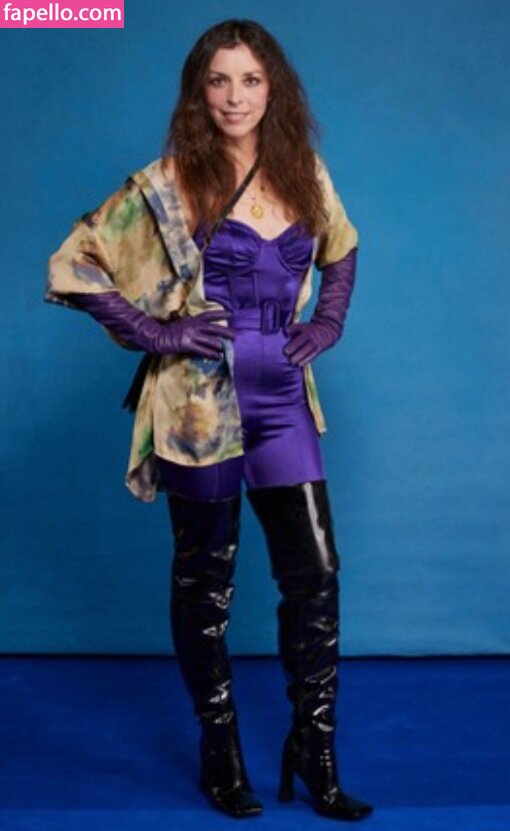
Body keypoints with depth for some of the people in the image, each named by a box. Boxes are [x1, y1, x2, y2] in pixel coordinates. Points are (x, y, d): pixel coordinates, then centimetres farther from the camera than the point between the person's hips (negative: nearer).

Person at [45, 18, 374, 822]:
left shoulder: (303, 173, 7)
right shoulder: (169, 185, -7)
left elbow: (341, 249, 25)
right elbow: (72, 266, -7)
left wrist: (328, 324, 10)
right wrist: (157, 335, -12)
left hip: (282, 399, 4)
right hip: (201, 402, -4)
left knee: (315, 572, 2)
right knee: (205, 580, 8)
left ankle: (314, 748, 19)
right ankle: (220, 750, 26)